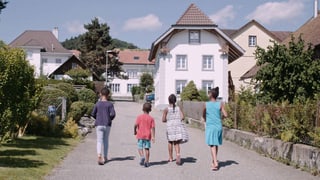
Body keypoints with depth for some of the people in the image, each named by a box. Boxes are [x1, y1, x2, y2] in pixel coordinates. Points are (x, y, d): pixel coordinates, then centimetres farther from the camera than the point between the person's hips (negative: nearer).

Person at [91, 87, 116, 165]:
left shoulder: (97, 104, 0)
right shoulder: (110, 104, -4)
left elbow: (93, 114, 1)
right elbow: (113, 114, -12)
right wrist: (110, 119, 8)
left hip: (99, 124, 0)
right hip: (107, 125, 0)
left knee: (99, 141, -2)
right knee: (106, 141, 14)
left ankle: (99, 156, -24)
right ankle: (105, 157, 21)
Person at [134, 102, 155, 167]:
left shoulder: (139, 117, -2)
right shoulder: (151, 118, 1)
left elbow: (136, 125, -11)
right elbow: (153, 127, -6)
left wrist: (135, 131, 7)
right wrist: (153, 137, -6)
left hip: (140, 135, -1)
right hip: (148, 135, 1)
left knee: (140, 148, 8)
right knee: (147, 148, 7)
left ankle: (142, 157, -17)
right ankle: (146, 161, 7)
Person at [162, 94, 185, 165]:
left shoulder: (166, 109, -3)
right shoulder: (178, 108, 4)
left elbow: (163, 120, -7)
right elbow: (182, 117, -6)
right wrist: (178, 120, 12)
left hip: (170, 127, -1)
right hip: (178, 126, 1)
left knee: (170, 142, 18)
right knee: (177, 143, 5)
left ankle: (171, 158, 29)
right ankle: (178, 156, -19)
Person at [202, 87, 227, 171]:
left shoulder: (206, 104, -4)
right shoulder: (220, 104, -2)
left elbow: (203, 116, 10)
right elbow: (225, 115, -5)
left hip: (210, 127, -3)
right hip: (218, 127, 3)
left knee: (212, 145, -6)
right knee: (216, 144, 17)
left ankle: (215, 163, -18)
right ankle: (214, 160, 31)